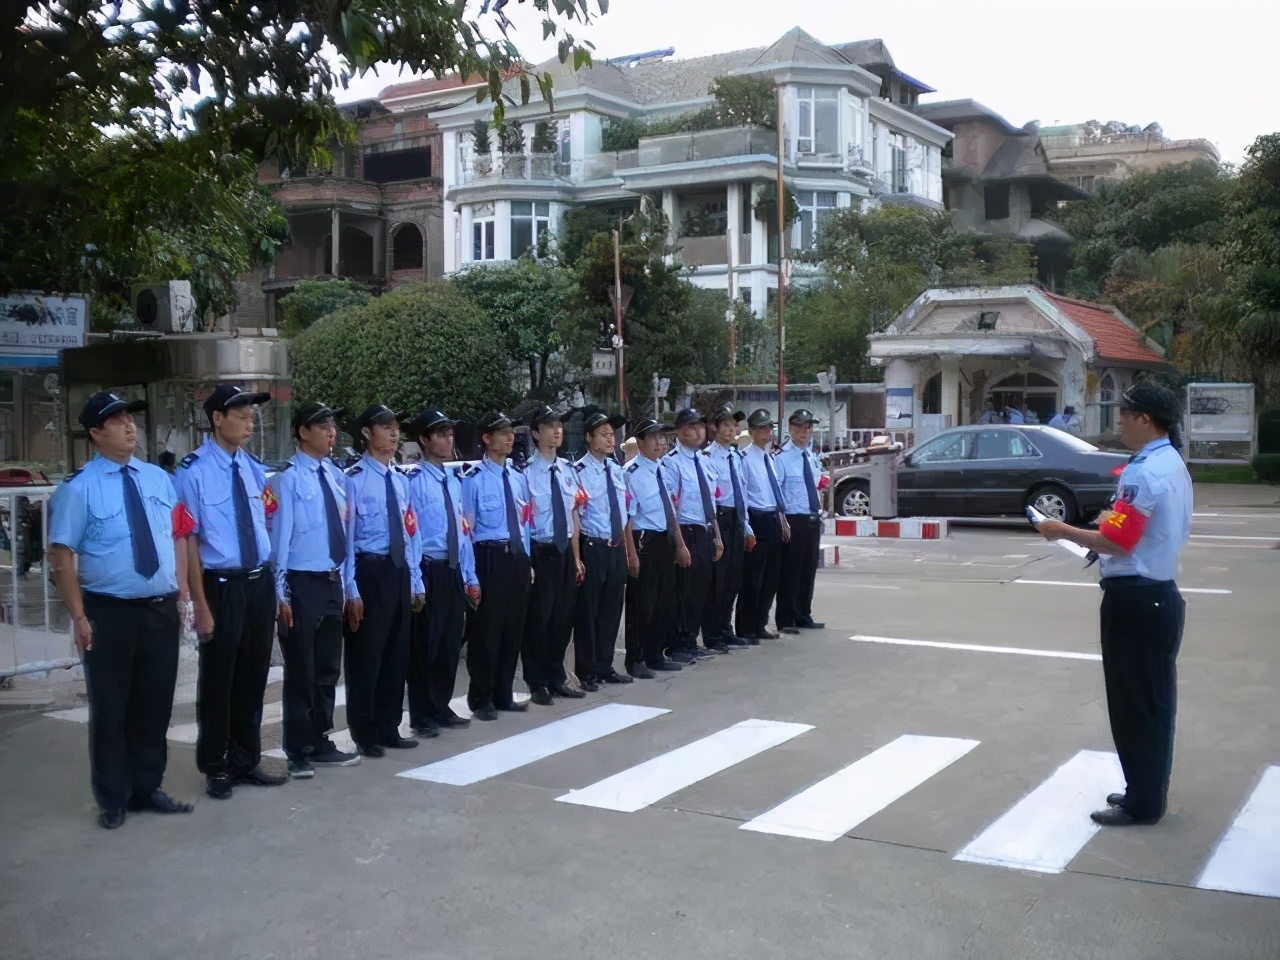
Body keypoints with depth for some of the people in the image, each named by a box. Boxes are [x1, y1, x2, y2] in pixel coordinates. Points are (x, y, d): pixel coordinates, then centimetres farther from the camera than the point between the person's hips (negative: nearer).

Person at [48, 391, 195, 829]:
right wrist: (79, 616, -13)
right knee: (110, 710, 7)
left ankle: (148, 789, 29)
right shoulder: (79, 486, -9)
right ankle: (113, 800, 22)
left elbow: (178, 536, 14)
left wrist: (181, 589, 5)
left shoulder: (159, 478, 7)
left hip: (161, 610, 5)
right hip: (110, 612, -4)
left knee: (155, 705, 14)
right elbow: (61, 554, -10)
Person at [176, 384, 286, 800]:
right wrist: (201, 606, -15)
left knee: (253, 676, 15)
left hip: (260, 583, 6)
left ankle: (247, 761, 30)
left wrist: (274, 589, 12)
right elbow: (188, 542, -14)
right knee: (217, 681, 7)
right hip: (221, 586, -6)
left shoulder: (255, 470, 7)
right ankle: (216, 768, 23)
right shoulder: (193, 472, -13)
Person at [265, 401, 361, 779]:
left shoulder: (337, 476, 9)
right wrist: (281, 592, -14)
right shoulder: (288, 478, -12)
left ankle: (321, 743, 27)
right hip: (301, 583, -7)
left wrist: (347, 582, 11)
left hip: (332, 582, 7)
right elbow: (279, 536, -13)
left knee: (329, 668, 14)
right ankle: (299, 752, 15)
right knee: (301, 670, 3)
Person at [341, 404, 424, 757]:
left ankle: (389, 729, 26)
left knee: (397, 654, 14)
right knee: (366, 655, 3)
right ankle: (365, 736, 16)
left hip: (399, 571, 7)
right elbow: (346, 536, -13)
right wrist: (351, 590, -15)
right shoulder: (354, 478, -11)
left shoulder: (402, 479, 12)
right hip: (369, 571, -7)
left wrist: (416, 581, 12)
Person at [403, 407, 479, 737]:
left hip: (454, 571, 7)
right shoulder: (413, 480, -12)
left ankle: (442, 709, 27)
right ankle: (423, 716, 15)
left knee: (451, 643, 14)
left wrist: (470, 576, 12)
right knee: (425, 644, 3)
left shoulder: (455, 479, 12)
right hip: (428, 571, -7)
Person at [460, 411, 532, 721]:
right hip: (489, 557, -7)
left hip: (517, 556, 7)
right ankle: (481, 699, 14)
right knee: (486, 628, 1)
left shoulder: (518, 477, 12)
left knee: (513, 627, 13)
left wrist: (525, 558, 12)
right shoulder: (474, 478, -9)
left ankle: (503, 695, 25)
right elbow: (465, 528, -10)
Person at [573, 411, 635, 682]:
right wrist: (577, 557, -17)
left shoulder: (616, 470, 9)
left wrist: (627, 548, 17)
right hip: (593, 548, -7)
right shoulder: (579, 472, -14)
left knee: (612, 609, 15)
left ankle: (604, 667, 28)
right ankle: (586, 672, 16)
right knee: (588, 610, 4)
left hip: (617, 548, 7)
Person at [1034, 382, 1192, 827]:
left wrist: (1063, 531, -11)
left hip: (1134, 599, -10)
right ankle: (1148, 790, 28)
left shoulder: (1143, 472, -21)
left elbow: (1116, 543, -23)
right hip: (1160, 594, 10)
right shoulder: (1174, 465, 11)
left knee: (1134, 703, 0)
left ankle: (1143, 803, 9)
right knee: (1152, 700, 17)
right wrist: (1116, 520, 13)